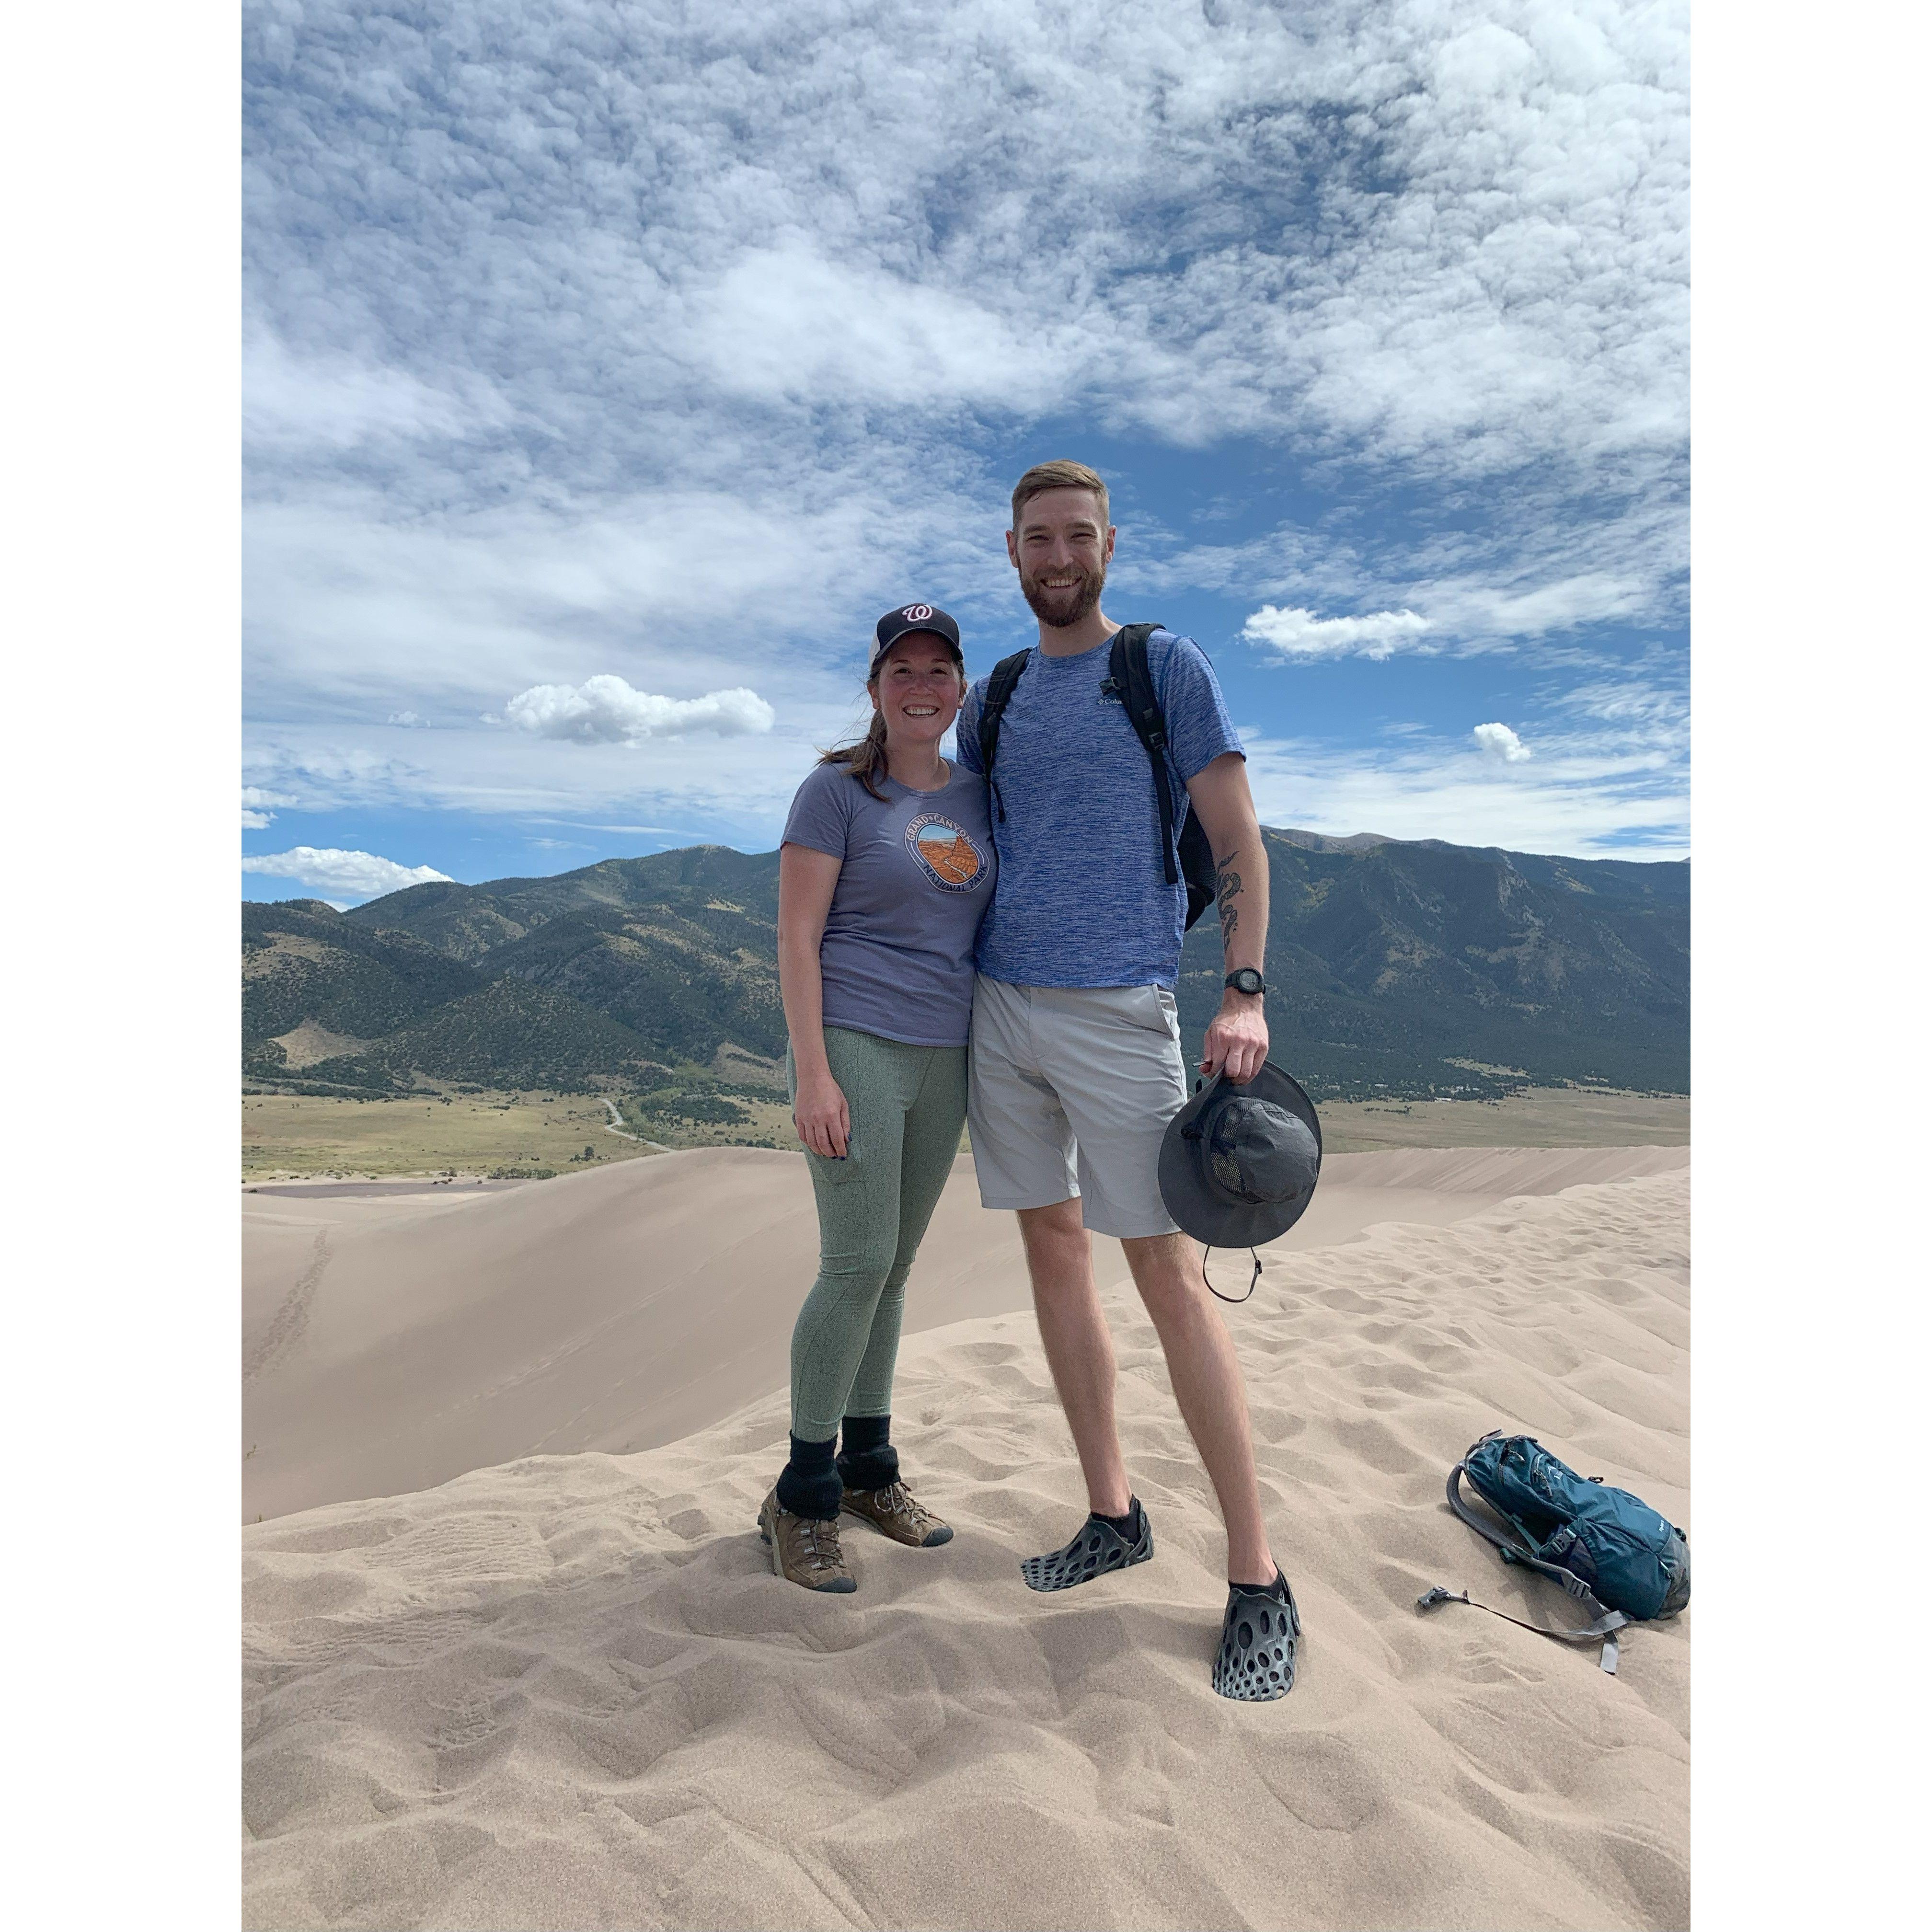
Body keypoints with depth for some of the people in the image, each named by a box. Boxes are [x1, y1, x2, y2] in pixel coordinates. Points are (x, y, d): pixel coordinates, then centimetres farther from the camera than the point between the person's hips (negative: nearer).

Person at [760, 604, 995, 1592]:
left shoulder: (977, 797, 12)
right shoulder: (838, 791, -3)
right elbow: (796, 935, -8)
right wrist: (812, 1073, -16)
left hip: (945, 1056, 6)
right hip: (855, 1045, -5)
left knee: (893, 1267, 12)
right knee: (858, 1262, -8)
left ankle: (866, 1469, 27)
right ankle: (801, 1495, 9)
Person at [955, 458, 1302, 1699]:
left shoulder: (1168, 666, 1)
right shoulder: (994, 695, 16)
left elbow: (1239, 842, -4)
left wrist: (1245, 995, -14)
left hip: (1117, 1012, -6)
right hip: (1000, 1007, 6)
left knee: (1170, 1276, -5)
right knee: (1053, 1248, 9)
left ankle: (1257, 1575, 9)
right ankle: (1114, 1516, 25)